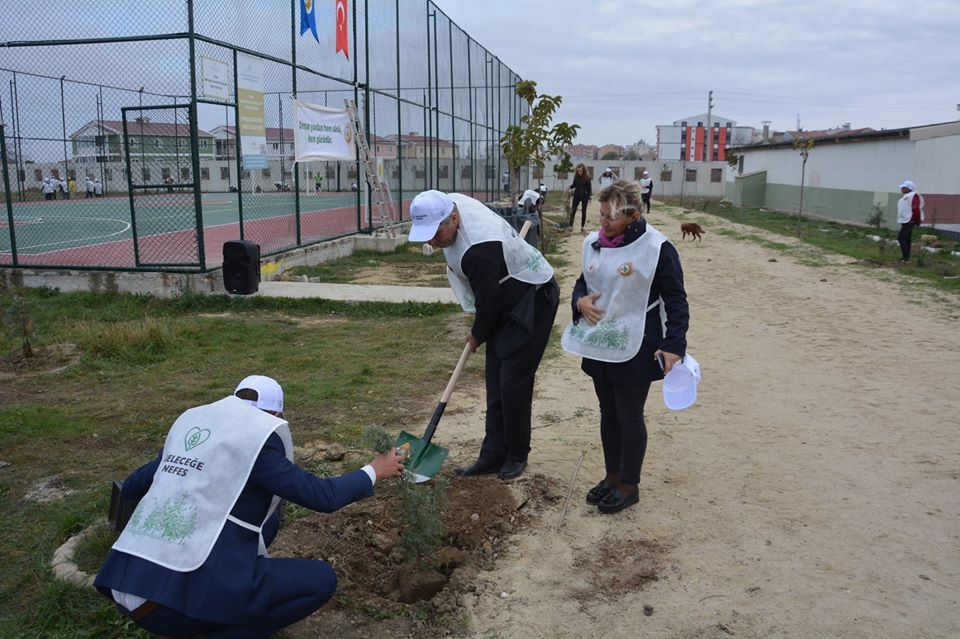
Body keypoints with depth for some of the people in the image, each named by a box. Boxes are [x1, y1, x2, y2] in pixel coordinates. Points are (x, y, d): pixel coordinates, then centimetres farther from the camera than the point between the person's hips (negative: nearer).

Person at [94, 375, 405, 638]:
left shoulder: (192, 421, 13)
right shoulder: (256, 442, -8)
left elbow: (133, 486, 25)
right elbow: (322, 496, -5)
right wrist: (375, 471, 10)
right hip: (180, 594, -8)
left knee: (266, 517, 22)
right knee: (321, 580, 1)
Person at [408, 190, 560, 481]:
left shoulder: (478, 250, -36)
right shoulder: (451, 202, -6)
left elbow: (488, 302, -23)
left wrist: (477, 335, -3)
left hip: (532, 303, -10)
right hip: (505, 303, 10)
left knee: (513, 383, -8)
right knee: (495, 382, 8)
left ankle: (517, 456, 11)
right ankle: (493, 455, 14)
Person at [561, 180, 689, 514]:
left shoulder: (657, 248, -14)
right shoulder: (594, 243, 4)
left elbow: (676, 300, -11)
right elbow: (583, 282, 17)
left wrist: (673, 345, -20)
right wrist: (580, 300, -7)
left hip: (635, 349, -6)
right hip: (599, 345, 6)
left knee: (630, 416, 4)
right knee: (608, 413, 17)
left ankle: (629, 485, 22)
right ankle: (612, 476, 33)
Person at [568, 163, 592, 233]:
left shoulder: (587, 178, -9)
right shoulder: (576, 176, -2)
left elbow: (589, 188, -6)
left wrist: (589, 197, -11)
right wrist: (570, 187, -12)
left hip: (584, 196, -2)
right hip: (576, 195, 2)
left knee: (583, 211, 6)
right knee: (573, 210, -4)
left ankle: (582, 227, 15)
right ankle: (571, 226, -1)